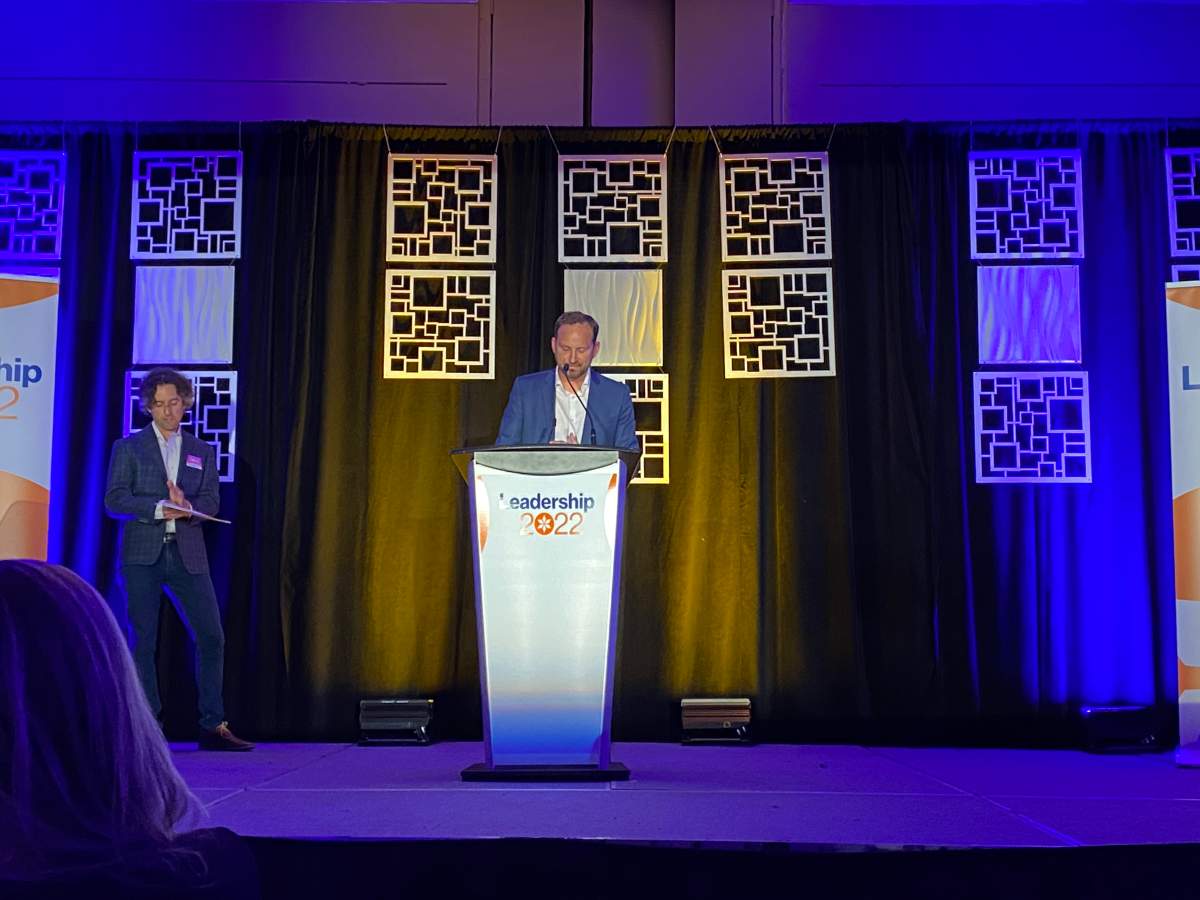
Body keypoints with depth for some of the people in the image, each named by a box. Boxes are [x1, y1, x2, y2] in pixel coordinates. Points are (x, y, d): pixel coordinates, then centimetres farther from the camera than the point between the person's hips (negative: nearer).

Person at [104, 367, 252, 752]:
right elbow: (114, 499, -4)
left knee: (211, 636, -5)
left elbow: (211, 502, 6)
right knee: (144, 641, 0)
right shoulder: (129, 447, 7)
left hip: (188, 554, 2)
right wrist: (159, 508, -17)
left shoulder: (202, 451, 15)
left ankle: (213, 726, 2)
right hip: (143, 554, -2)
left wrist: (186, 506, -15)